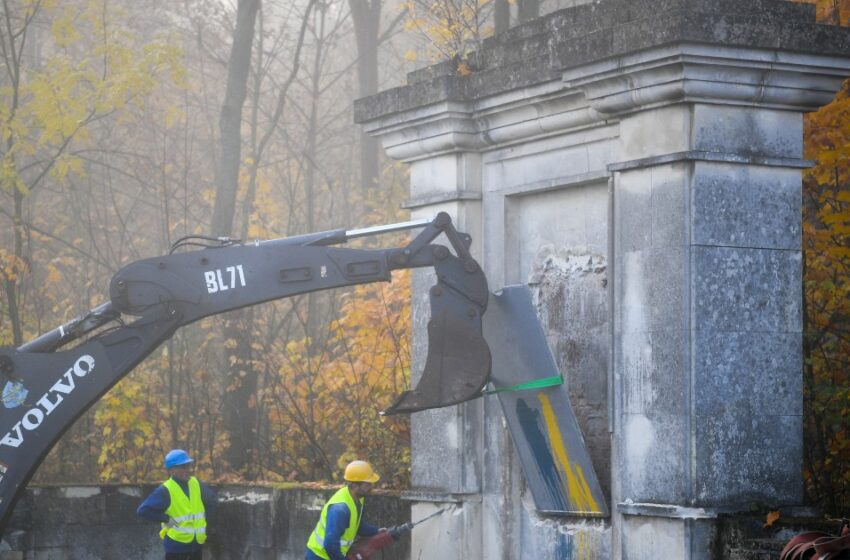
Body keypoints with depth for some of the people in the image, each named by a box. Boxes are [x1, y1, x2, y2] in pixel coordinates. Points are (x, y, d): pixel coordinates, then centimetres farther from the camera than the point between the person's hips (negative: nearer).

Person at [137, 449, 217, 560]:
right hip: (176, 545, -6)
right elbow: (143, 511, -21)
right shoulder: (165, 490, -16)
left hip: (196, 543, 6)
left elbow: (213, 500, 20)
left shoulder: (196, 484, 3)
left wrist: (203, 517, 8)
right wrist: (165, 519, -19)